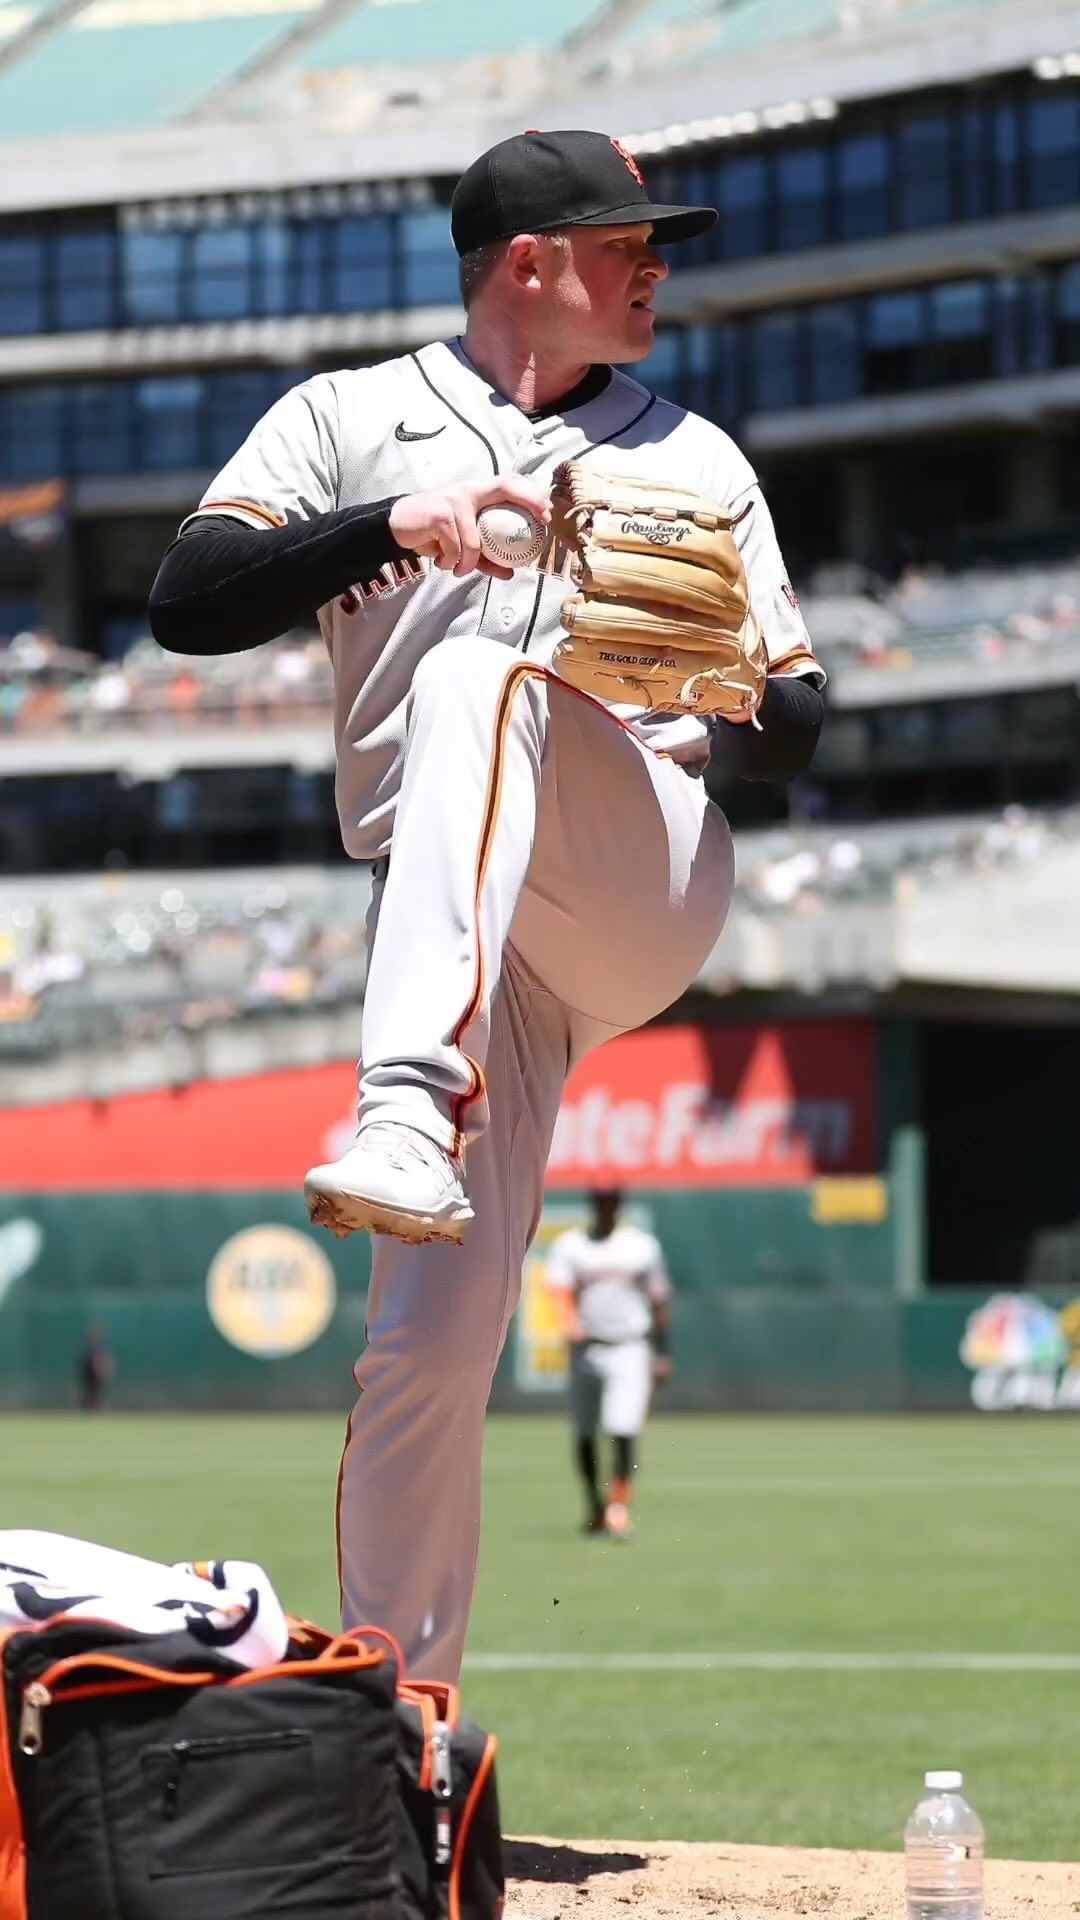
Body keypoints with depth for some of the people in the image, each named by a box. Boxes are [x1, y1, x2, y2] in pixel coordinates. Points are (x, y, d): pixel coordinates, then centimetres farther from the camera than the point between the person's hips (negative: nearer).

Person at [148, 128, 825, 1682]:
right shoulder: (351, 421, 16)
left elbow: (789, 742, 18)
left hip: (649, 888, 0)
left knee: (478, 678, -32)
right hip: (454, 930, 0)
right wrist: (389, 527, -15)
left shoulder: (694, 458, 23)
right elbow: (189, 605, 0)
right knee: (430, 1334, -10)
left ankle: (411, 1119, -51)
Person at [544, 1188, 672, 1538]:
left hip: (631, 1348, -1)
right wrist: (571, 1322, -33)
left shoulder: (642, 1245, 6)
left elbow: (658, 1300, 11)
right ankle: (594, 1506, 22)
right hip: (587, 1347, 1)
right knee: (583, 1433, 5)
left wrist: (661, 1354, 8)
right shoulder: (569, 1244, 3)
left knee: (624, 1430, -14)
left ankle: (618, 1507, -12)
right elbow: (560, 1287, -14)